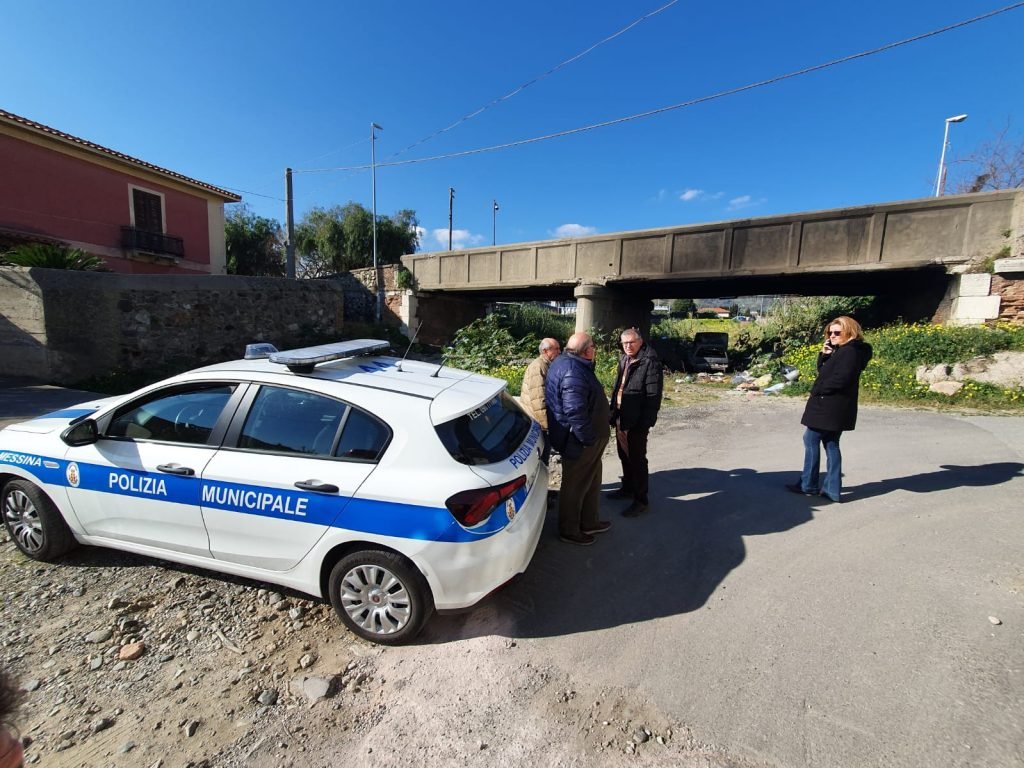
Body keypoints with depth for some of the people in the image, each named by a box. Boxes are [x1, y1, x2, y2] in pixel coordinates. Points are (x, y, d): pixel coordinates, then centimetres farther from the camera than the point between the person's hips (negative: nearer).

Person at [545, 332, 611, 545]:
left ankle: (589, 522, 40)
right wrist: (589, 439, -23)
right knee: (575, 485, 7)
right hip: (578, 442, -10)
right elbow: (575, 412, -31)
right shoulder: (573, 373, -27)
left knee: (592, 481, 23)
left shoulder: (567, 363, 8)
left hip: (584, 439, 10)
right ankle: (569, 530, 26)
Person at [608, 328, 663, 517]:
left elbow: (654, 395, -18)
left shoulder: (650, 362, -15)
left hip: (636, 421, -8)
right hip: (621, 418, 8)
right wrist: (613, 412, 13)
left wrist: (645, 422, -20)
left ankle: (641, 500, 15)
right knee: (624, 456, 20)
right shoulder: (624, 360, 11)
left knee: (637, 459, 2)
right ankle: (627, 488, 39)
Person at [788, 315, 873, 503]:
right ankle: (832, 489, 15)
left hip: (830, 407, -10)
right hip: (833, 407, 10)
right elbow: (823, 372, 19)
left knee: (811, 439, -1)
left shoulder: (850, 352, -15)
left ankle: (809, 485, 8)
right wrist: (824, 355, 4)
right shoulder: (841, 351, 17)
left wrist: (816, 390, -12)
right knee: (831, 444, 10)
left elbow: (838, 380, -23)